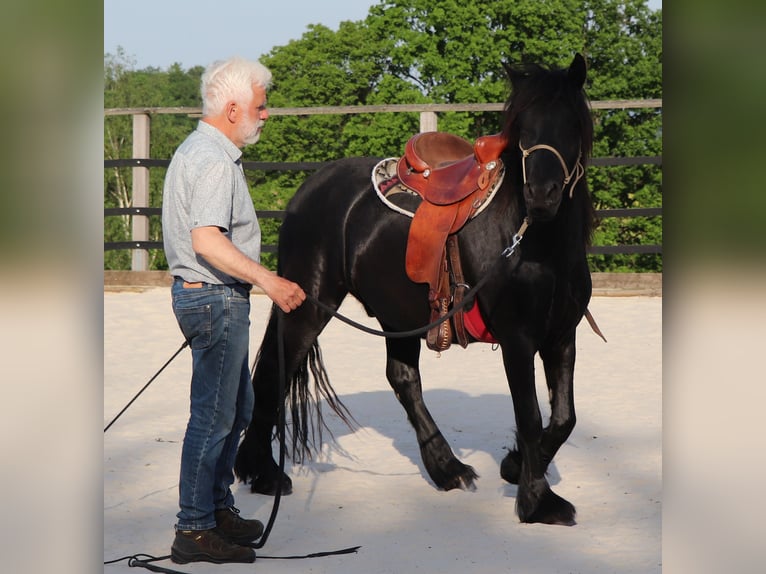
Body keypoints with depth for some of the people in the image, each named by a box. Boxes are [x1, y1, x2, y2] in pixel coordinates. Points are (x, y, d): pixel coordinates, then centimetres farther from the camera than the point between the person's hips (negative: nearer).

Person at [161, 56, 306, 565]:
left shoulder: (199, 150, 14)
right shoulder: (214, 161, -20)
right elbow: (207, 241, -31)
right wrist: (267, 279, -34)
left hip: (208, 295, 11)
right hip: (216, 299, -11)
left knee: (237, 407, 19)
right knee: (214, 415, -6)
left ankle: (218, 506, 29)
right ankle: (194, 531, -1)